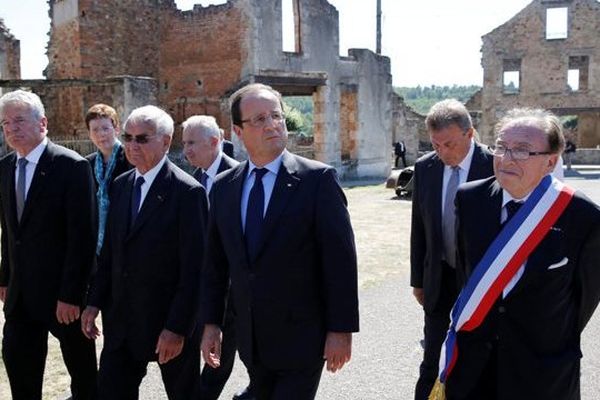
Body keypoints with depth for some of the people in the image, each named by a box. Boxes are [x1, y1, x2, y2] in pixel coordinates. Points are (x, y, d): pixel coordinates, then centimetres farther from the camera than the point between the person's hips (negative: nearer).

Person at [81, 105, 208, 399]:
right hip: (121, 319, 6)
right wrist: (94, 302, 6)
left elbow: (193, 268, -17)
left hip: (170, 321, -5)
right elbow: (109, 250, 11)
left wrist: (178, 328, -18)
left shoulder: (188, 192, -15)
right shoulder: (120, 185, 6)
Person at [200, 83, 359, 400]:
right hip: (251, 339, 5)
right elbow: (215, 263, 10)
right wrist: (211, 323, 7)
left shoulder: (317, 179, -10)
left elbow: (341, 258, -12)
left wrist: (341, 329, -13)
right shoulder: (223, 187, 5)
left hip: (302, 338, -5)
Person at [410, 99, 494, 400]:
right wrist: (418, 279, 8)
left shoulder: (494, 166, -14)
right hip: (439, 277, 3)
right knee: (431, 358, 12)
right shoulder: (424, 168, -2)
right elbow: (418, 228, 5)